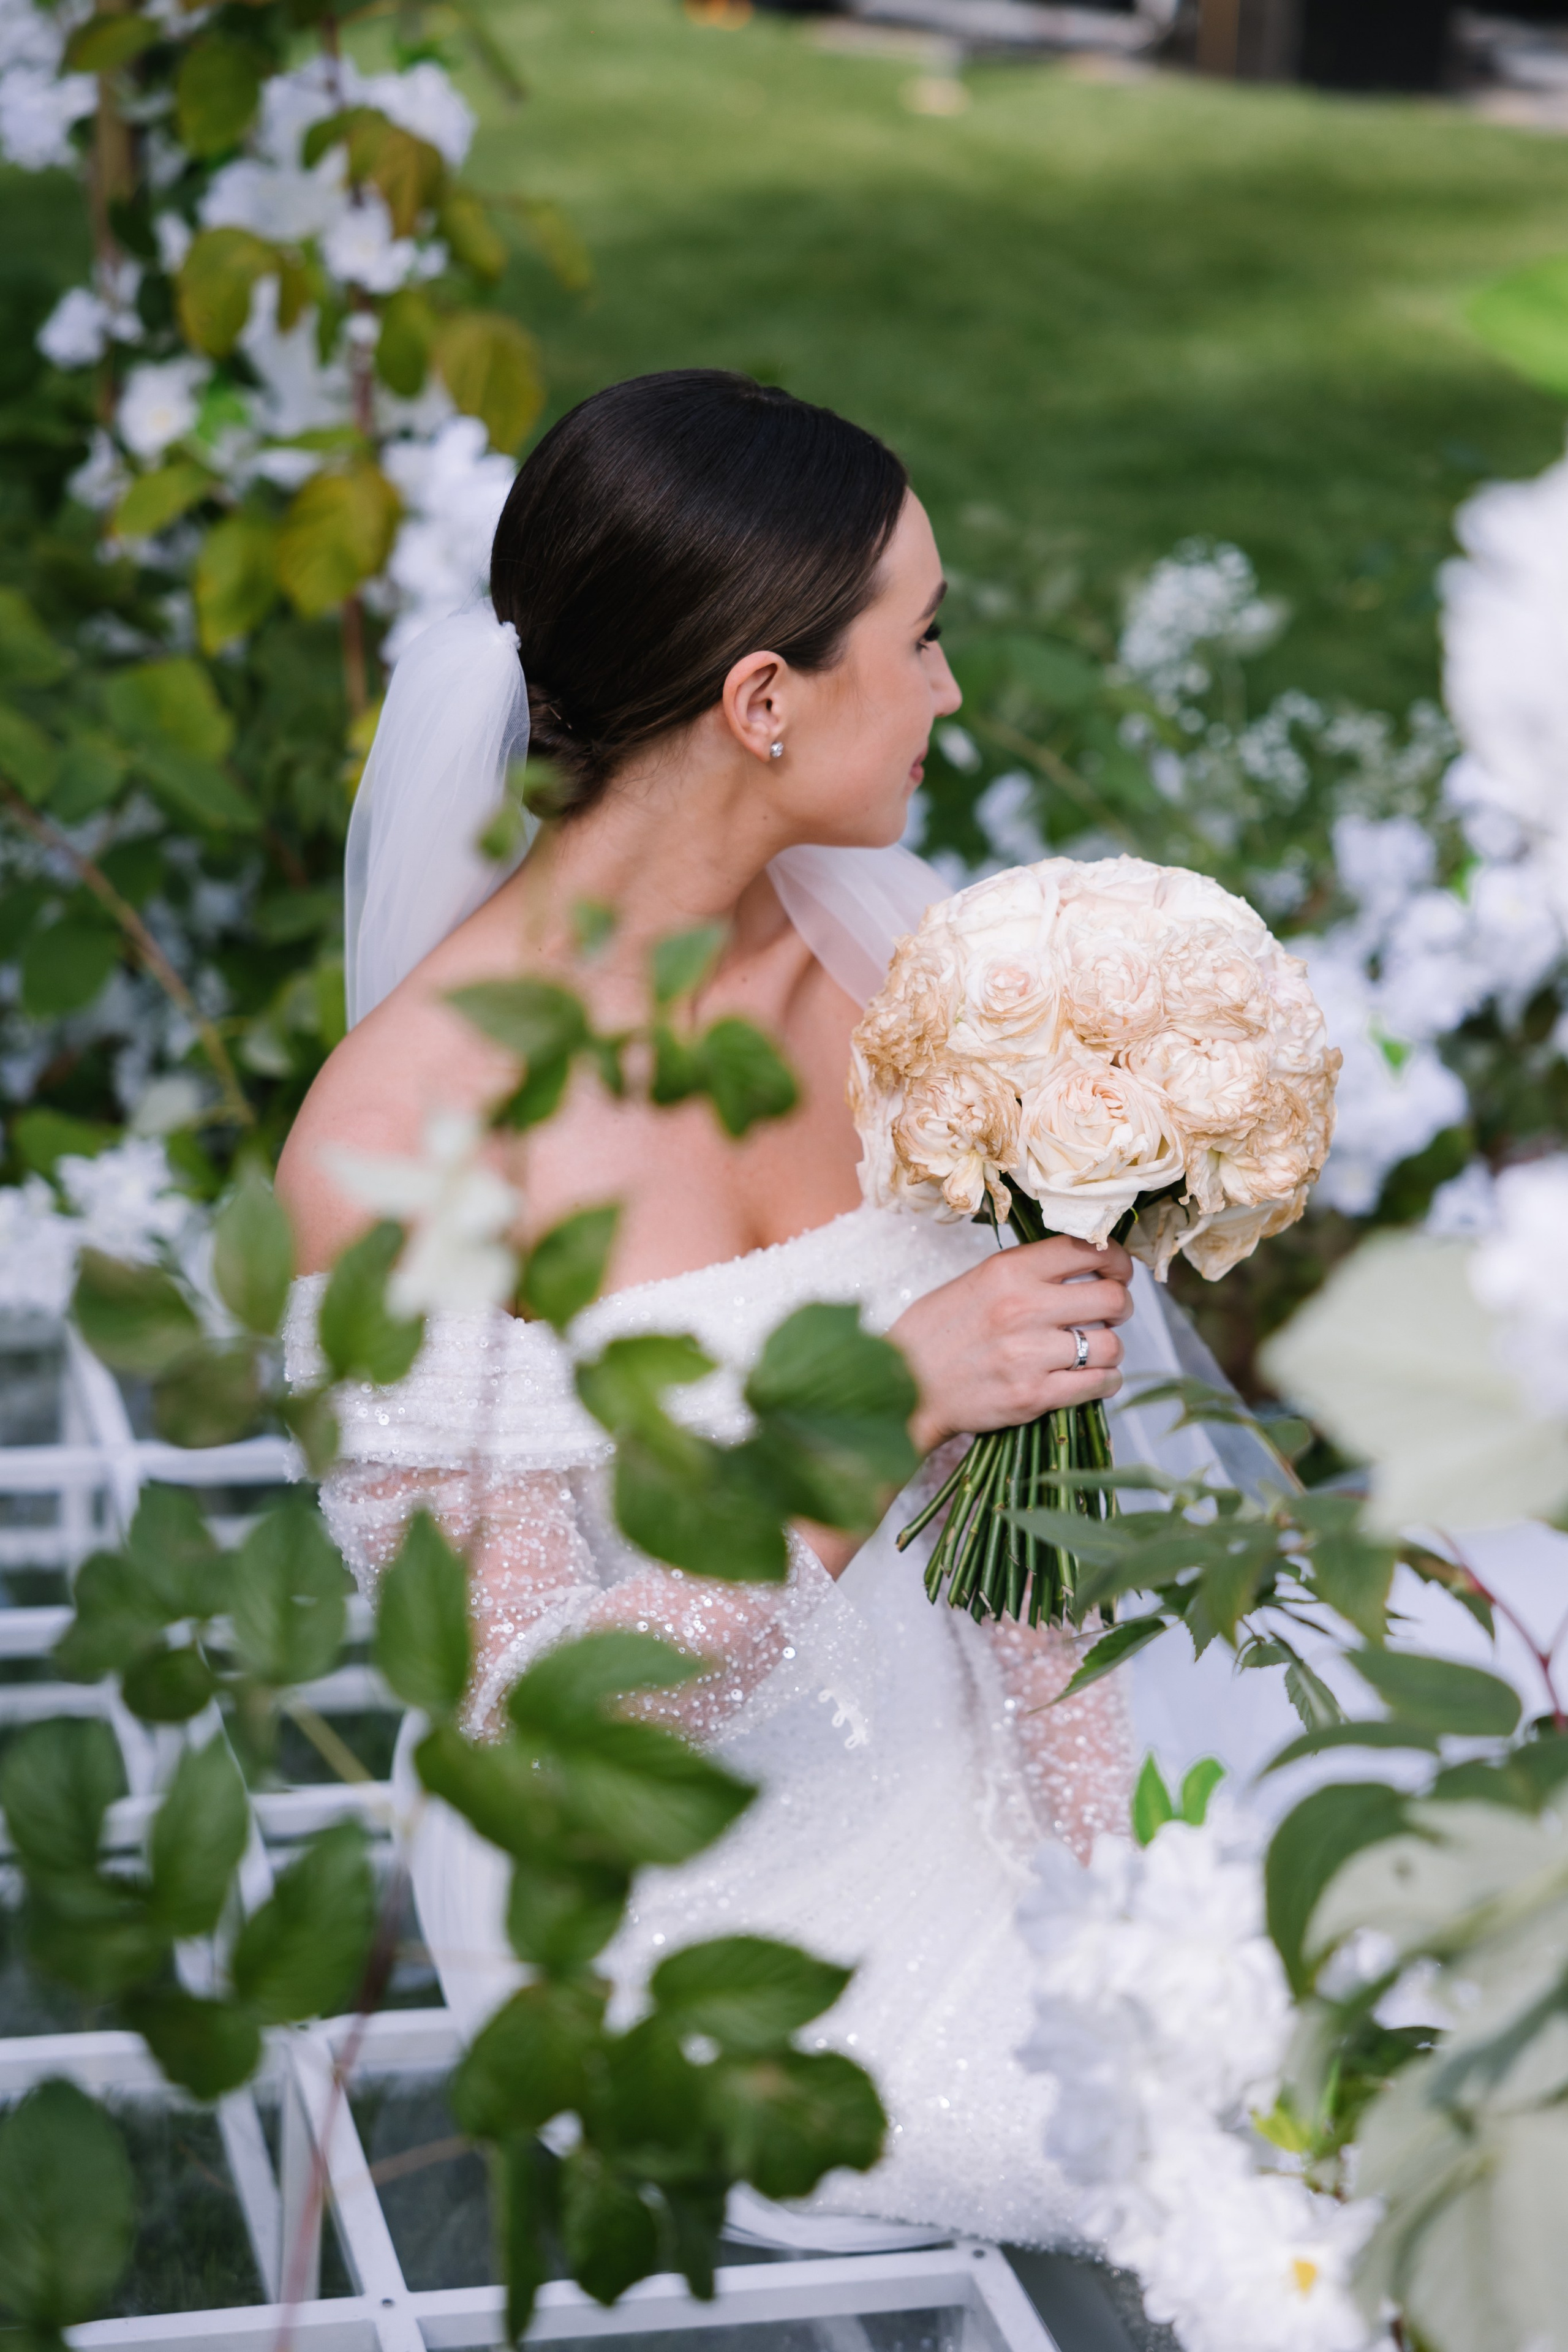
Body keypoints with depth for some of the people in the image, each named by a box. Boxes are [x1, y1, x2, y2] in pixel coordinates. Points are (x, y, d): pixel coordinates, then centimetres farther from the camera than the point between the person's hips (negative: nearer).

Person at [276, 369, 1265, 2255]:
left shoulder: (883, 932, -4)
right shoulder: (398, 1141, -23)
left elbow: (1034, 1431, 2)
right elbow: (521, 1715, -22)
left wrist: (1097, 1822, -10)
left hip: (945, 1742, 6)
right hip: (672, 1903, -6)